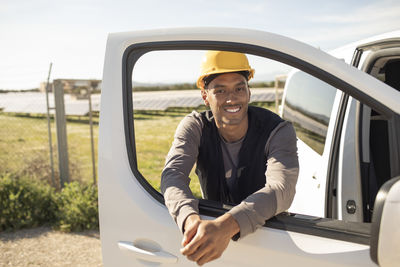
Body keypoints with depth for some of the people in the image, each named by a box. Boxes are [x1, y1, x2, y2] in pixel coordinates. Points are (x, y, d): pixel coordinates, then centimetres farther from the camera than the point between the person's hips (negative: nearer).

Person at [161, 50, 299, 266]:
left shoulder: (279, 132, -16)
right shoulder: (195, 127, -9)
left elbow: (281, 190, -32)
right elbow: (173, 175, -24)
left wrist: (226, 226, -49)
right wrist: (190, 219, -46)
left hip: (268, 233, -1)